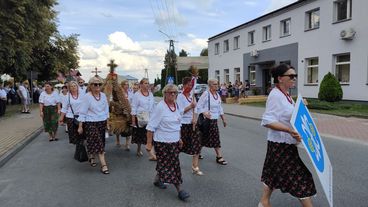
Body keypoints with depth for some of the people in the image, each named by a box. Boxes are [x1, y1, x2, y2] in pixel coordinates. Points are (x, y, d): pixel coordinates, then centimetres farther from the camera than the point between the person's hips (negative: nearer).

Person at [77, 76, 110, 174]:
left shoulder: (103, 95, 4)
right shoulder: (87, 97, -10)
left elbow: (106, 109, 13)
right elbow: (82, 112, -9)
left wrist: (107, 122, 13)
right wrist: (80, 126, -9)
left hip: (102, 122, 5)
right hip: (91, 123, -5)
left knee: (97, 143, 14)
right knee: (98, 144, -8)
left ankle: (92, 157, 40)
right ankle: (103, 165, -6)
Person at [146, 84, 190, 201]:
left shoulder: (176, 106, 6)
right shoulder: (160, 107, -16)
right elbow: (151, 126, -16)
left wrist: (179, 138, 20)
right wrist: (149, 143, -17)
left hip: (174, 141, 7)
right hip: (162, 142, -7)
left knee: (164, 164, 16)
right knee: (173, 165, -2)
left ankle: (157, 179, 39)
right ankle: (179, 190, 10)